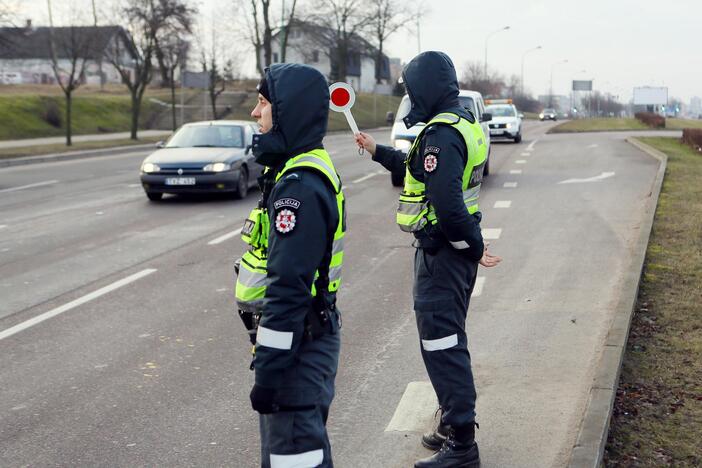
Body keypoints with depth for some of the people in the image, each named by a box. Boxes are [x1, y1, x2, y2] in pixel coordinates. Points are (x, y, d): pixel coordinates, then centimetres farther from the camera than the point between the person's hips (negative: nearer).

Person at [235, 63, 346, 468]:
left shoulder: (299, 187, -23)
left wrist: (269, 369, -22)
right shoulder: (313, 169, 10)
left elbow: (287, 288, -25)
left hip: (297, 344, -11)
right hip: (313, 337, 11)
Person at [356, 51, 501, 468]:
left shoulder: (441, 134, -22)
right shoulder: (462, 124, 12)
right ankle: (456, 425, 32)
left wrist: (474, 248, -17)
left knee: (442, 344, -4)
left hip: (442, 253, -10)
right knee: (449, 340, 19)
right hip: (456, 249, 10)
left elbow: (447, 203, -28)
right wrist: (378, 151, 33)